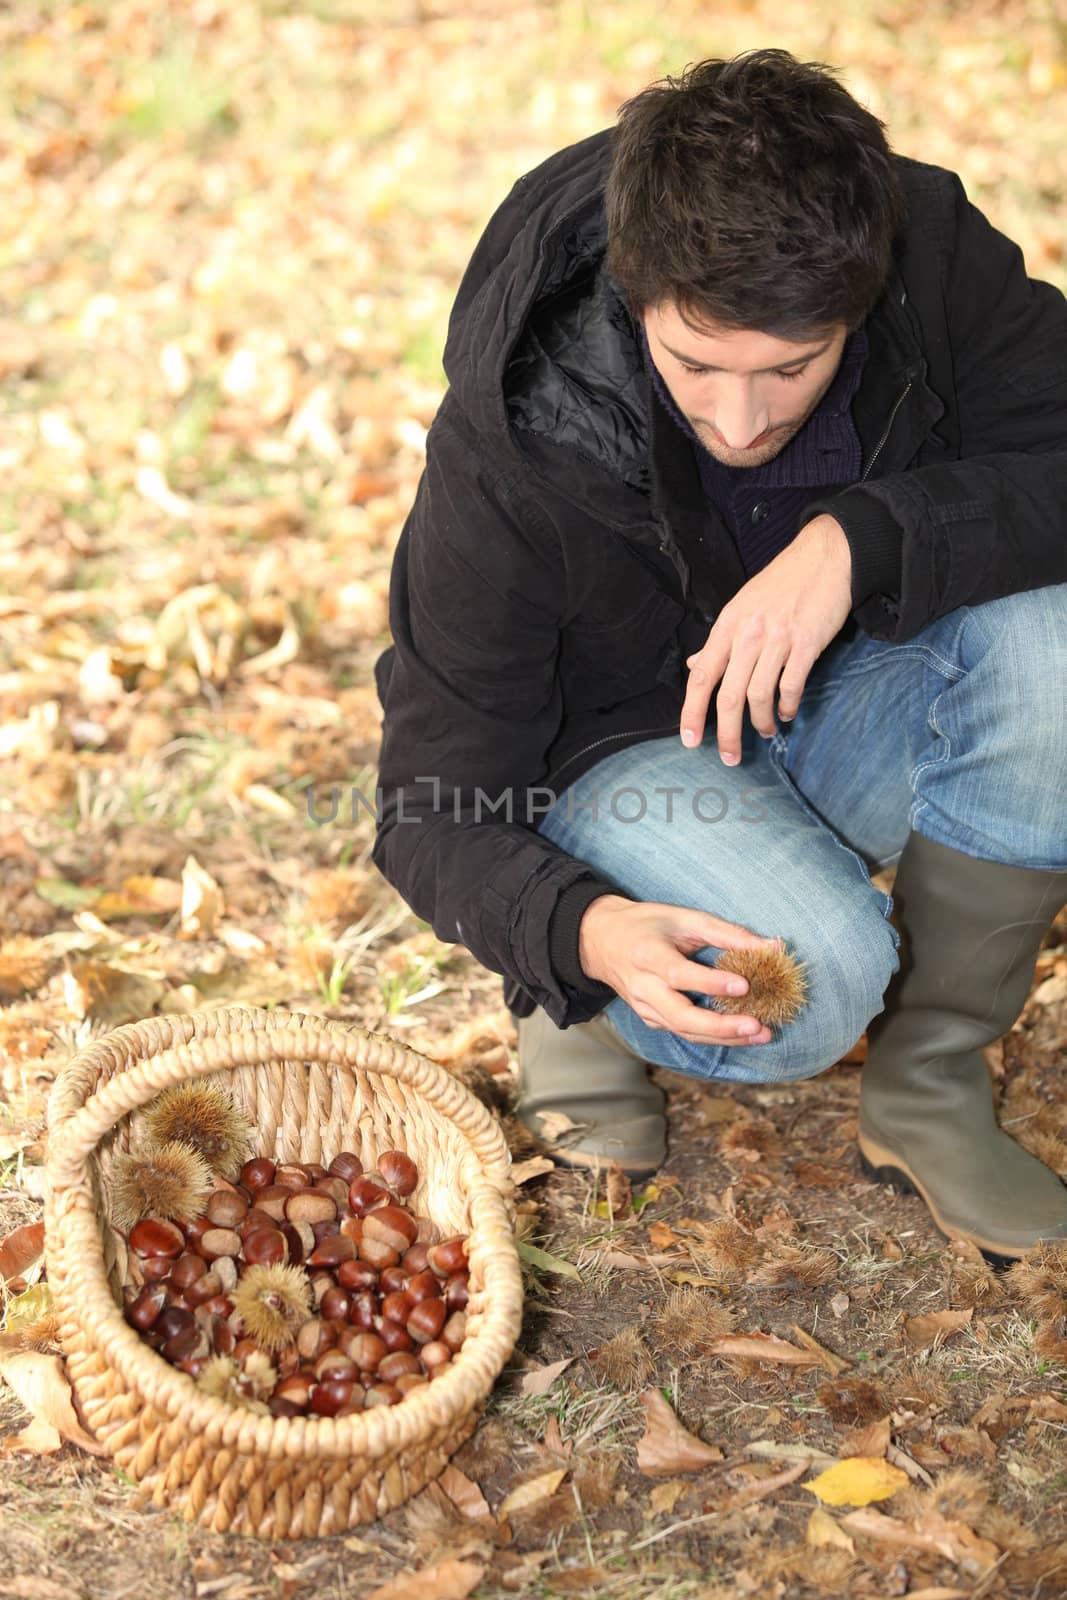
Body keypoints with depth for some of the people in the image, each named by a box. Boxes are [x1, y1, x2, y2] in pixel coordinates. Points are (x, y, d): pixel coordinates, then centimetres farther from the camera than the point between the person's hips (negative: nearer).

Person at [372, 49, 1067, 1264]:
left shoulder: (930, 253, -20)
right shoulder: (511, 447, -27)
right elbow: (435, 811, -22)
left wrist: (862, 538, -38)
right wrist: (582, 929, -43)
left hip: (838, 706, 4)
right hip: (620, 747, -4)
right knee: (819, 972, -35)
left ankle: (927, 1090, -10)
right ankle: (586, 1012, 2)